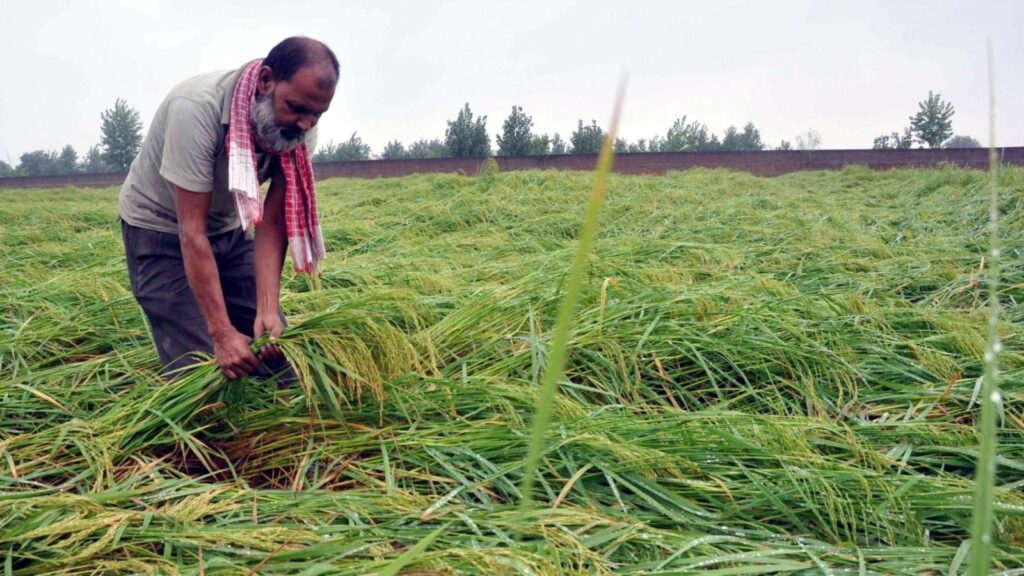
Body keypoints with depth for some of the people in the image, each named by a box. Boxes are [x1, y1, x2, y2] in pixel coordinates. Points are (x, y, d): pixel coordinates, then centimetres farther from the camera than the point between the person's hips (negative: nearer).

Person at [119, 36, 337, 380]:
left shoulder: (300, 129, -18)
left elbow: (272, 224, -16)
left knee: (275, 348, -1)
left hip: (229, 229, 5)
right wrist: (221, 333, -33)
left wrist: (268, 310, -29)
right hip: (161, 230, -5)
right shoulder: (197, 108, -34)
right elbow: (192, 232, -31)